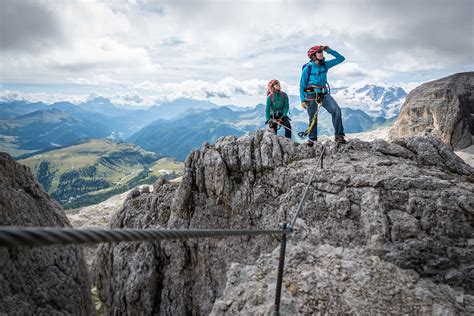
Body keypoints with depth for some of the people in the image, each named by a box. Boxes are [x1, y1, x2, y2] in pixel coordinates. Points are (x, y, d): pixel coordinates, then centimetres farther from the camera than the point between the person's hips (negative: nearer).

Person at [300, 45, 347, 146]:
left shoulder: (325, 65, 4)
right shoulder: (307, 68, -8)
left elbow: (341, 58, 4)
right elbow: (302, 86, -5)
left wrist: (328, 50, -5)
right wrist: (303, 100, -10)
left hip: (324, 94, 3)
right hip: (311, 96, -3)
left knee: (336, 110, -18)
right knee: (313, 118, 4)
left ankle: (339, 135, -13)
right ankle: (312, 139, 26)